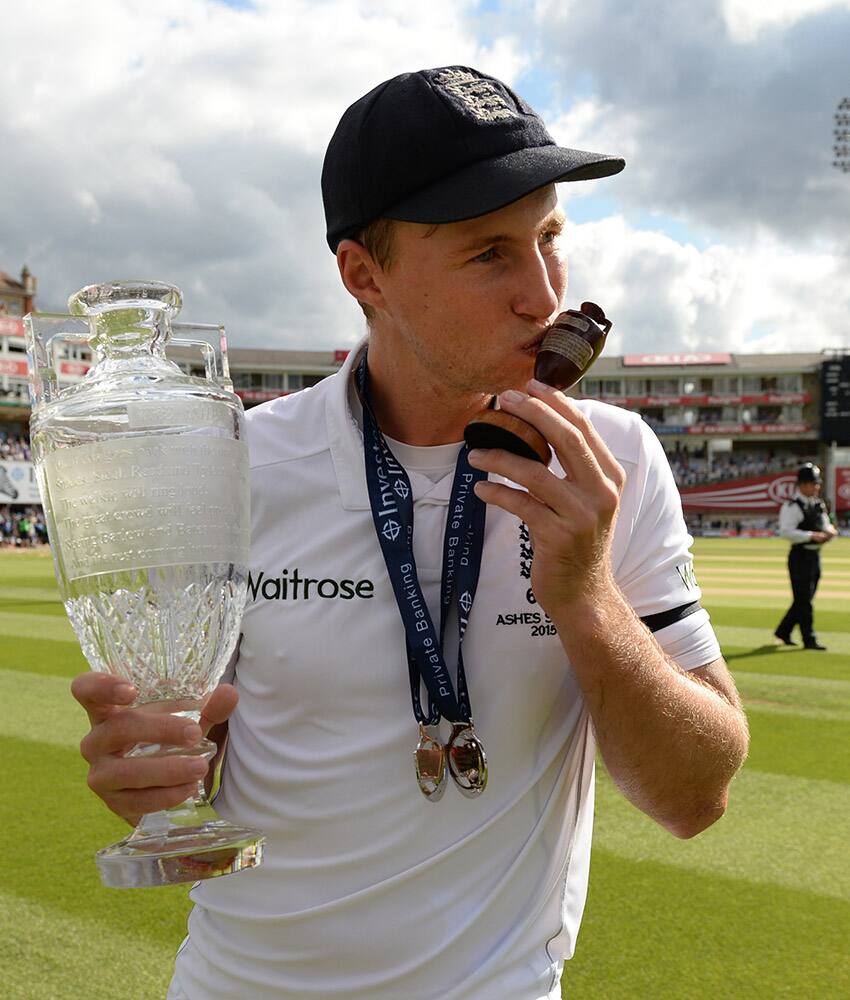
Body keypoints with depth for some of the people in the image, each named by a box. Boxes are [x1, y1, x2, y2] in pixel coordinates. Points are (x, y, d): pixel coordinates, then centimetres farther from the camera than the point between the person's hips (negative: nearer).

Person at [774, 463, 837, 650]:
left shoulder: (819, 505, 13)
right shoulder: (792, 506, -14)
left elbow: (825, 525, 23)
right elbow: (786, 531, -22)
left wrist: (829, 531, -1)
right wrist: (812, 535, -27)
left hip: (815, 555, 9)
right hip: (800, 556, -9)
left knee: (804, 599, 15)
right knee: (804, 600, -2)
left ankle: (783, 631, 27)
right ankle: (809, 640, 4)